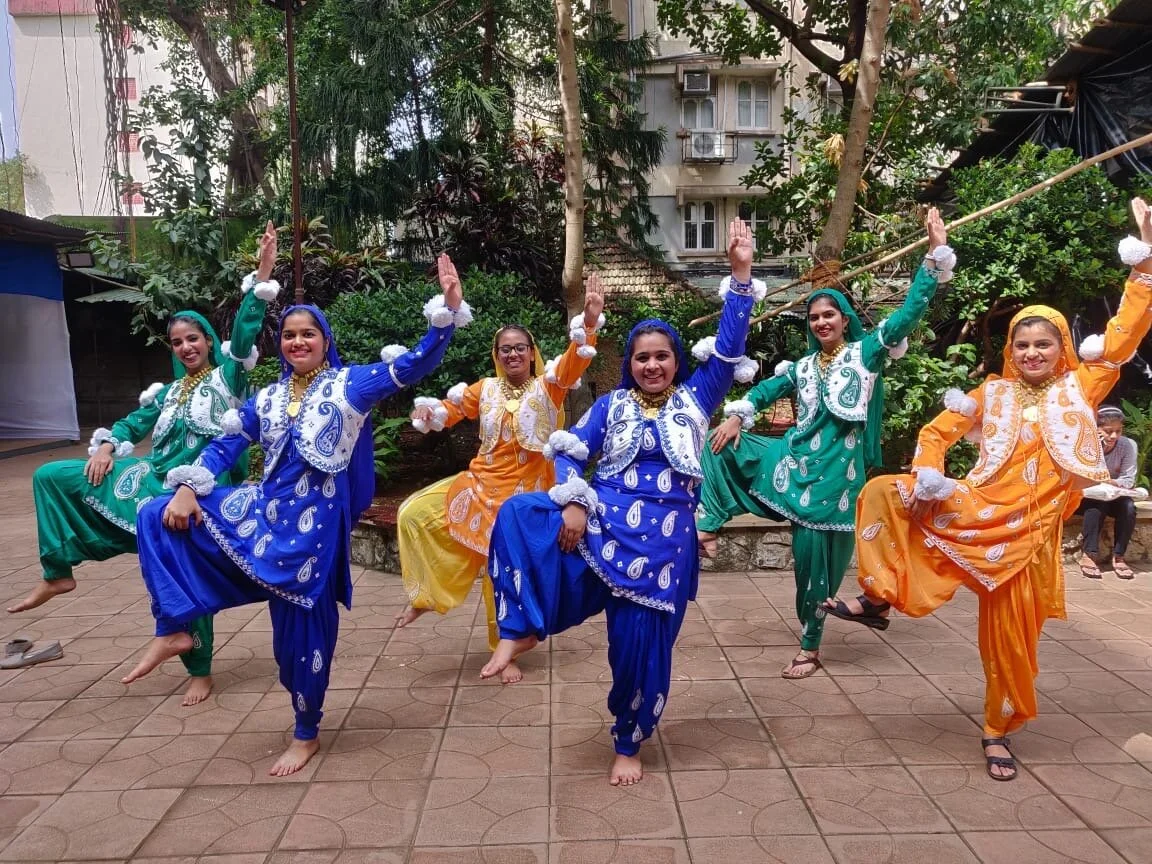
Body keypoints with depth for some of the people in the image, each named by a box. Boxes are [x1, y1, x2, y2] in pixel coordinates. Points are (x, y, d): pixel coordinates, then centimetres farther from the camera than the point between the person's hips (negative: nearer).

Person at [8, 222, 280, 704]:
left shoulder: (228, 376, -2)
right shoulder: (170, 391, 16)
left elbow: (246, 330, -15)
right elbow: (136, 423, 23)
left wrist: (262, 276, -25)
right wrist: (106, 446, 2)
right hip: (156, 482, 7)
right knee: (51, 477, 5)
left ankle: (200, 672, 17)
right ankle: (58, 573, 9)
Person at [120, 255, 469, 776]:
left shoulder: (350, 385, -1)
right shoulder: (267, 398, 13)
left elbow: (414, 364, -10)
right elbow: (226, 445, 18)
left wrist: (448, 307, -22)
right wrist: (187, 488, 3)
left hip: (315, 519, -5)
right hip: (267, 508, 5)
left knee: (303, 624, 3)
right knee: (160, 518, -3)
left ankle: (306, 735, 23)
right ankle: (173, 630, 2)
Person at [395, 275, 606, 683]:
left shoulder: (547, 388, -7)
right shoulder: (486, 389, 4)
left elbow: (574, 362, -23)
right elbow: (448, 411, 5)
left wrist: (589, 321, -41)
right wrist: (426, 410, -20)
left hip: (523, 493, -3)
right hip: (480, 484, 3)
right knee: (414, 514, -7)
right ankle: (429, 594, 12)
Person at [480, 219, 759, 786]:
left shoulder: (695, 399, 7)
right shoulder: (612, 405, 8)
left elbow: (729, 346, -2)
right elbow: (570, 453, 4)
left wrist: (741, 276, -9)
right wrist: (573, 504, -14)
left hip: (663, 538, 0)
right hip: (603, 521, 1)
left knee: (643, 645, 4)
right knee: (518, 513, -26)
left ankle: (629, 746, 28)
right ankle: (523, 628, -19)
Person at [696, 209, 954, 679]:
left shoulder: (867, 351, -1)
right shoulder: (802, 366, 12)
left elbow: (911, 310, -8)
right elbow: (766, 390, 23)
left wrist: (935, 251, -14)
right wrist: (736, 417, 5)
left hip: (835, 469, -5)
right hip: (796, 459, 5)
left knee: (815, 555, 1)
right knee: (722, 444, -6)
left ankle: (810, 649, 18)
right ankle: (707, 526, -5)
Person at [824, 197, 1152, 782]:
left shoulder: (1079, 391, 5)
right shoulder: (994, 394, 7)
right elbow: (937, 432, 7)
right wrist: (923, 479, -11)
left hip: (1030, 531, 0)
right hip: (978, 513, 1)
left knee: (1011, 635, 7)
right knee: (882, 492, -20)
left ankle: (997, 730, 29)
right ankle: (878, 598, -10)